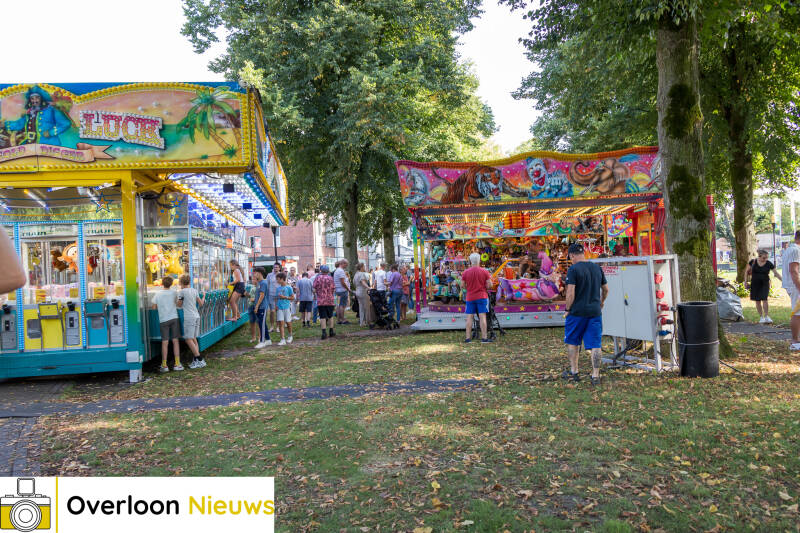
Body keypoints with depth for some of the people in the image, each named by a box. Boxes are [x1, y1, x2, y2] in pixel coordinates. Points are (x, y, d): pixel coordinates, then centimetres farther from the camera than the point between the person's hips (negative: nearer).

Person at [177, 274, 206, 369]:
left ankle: (200, 360, -10)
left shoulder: (181, 292, -5)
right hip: (196, 316, 7)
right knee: (193, 339, 12)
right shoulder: (194, 291, 11)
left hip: (189, 317, -7)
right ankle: (196, 360, 10)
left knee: (188, 339, -5)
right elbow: (201, 303, 14)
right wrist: (203, 297, 34)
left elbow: (179, 305, 3)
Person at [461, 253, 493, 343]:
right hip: (482, 297, -1)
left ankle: (468, 338, 4)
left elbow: (463, 285, 1)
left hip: (470, 297, 1)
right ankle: (484, 337, -3)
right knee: (482, 317, -1)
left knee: (469, 317, 5)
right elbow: (490, 285, -5)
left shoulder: (465, 272, -1)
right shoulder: (484, 271, -4)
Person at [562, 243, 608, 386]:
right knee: (595, 344, 7)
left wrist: (568, 309, -4)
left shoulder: (573, 269, -11)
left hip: (577, 311, -4)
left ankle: (574, 372, 19)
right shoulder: (597, 268, 7)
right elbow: (605, 290, 14)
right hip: (595, 311, 5)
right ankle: (595, 376, 8)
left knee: (572, 342, 13)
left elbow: (570, 293, -17)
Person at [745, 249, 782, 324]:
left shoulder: (769, 264, -6)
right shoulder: (753, 262, -5)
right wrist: (745, 281, 2)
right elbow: (747, 271, 6)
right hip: (755, 284, 1)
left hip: (765, 284, -1)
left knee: (765, 299, -14)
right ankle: (761, 317, 12)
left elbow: (776, 274, -1)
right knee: (757, 301, 3)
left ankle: (766, 317, -7)